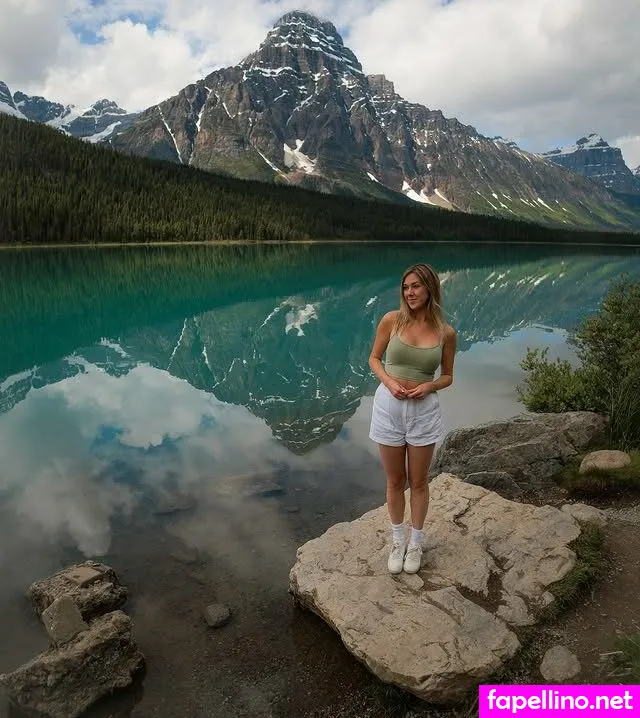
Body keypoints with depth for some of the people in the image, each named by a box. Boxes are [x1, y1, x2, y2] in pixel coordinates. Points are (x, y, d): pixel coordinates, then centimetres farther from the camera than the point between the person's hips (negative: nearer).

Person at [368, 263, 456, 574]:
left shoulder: (446, 333, -5)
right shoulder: (391, 320, -6)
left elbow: (447, 376, 7)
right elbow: (374, 358, 4)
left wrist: (428, 386, -14)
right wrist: (388, 382, -14)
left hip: (424, 410, 0)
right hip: (389, 406, 0)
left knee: (418, 482, 13)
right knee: (395, 481, 14)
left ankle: (416, 542, 34)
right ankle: (398, 540, 34)